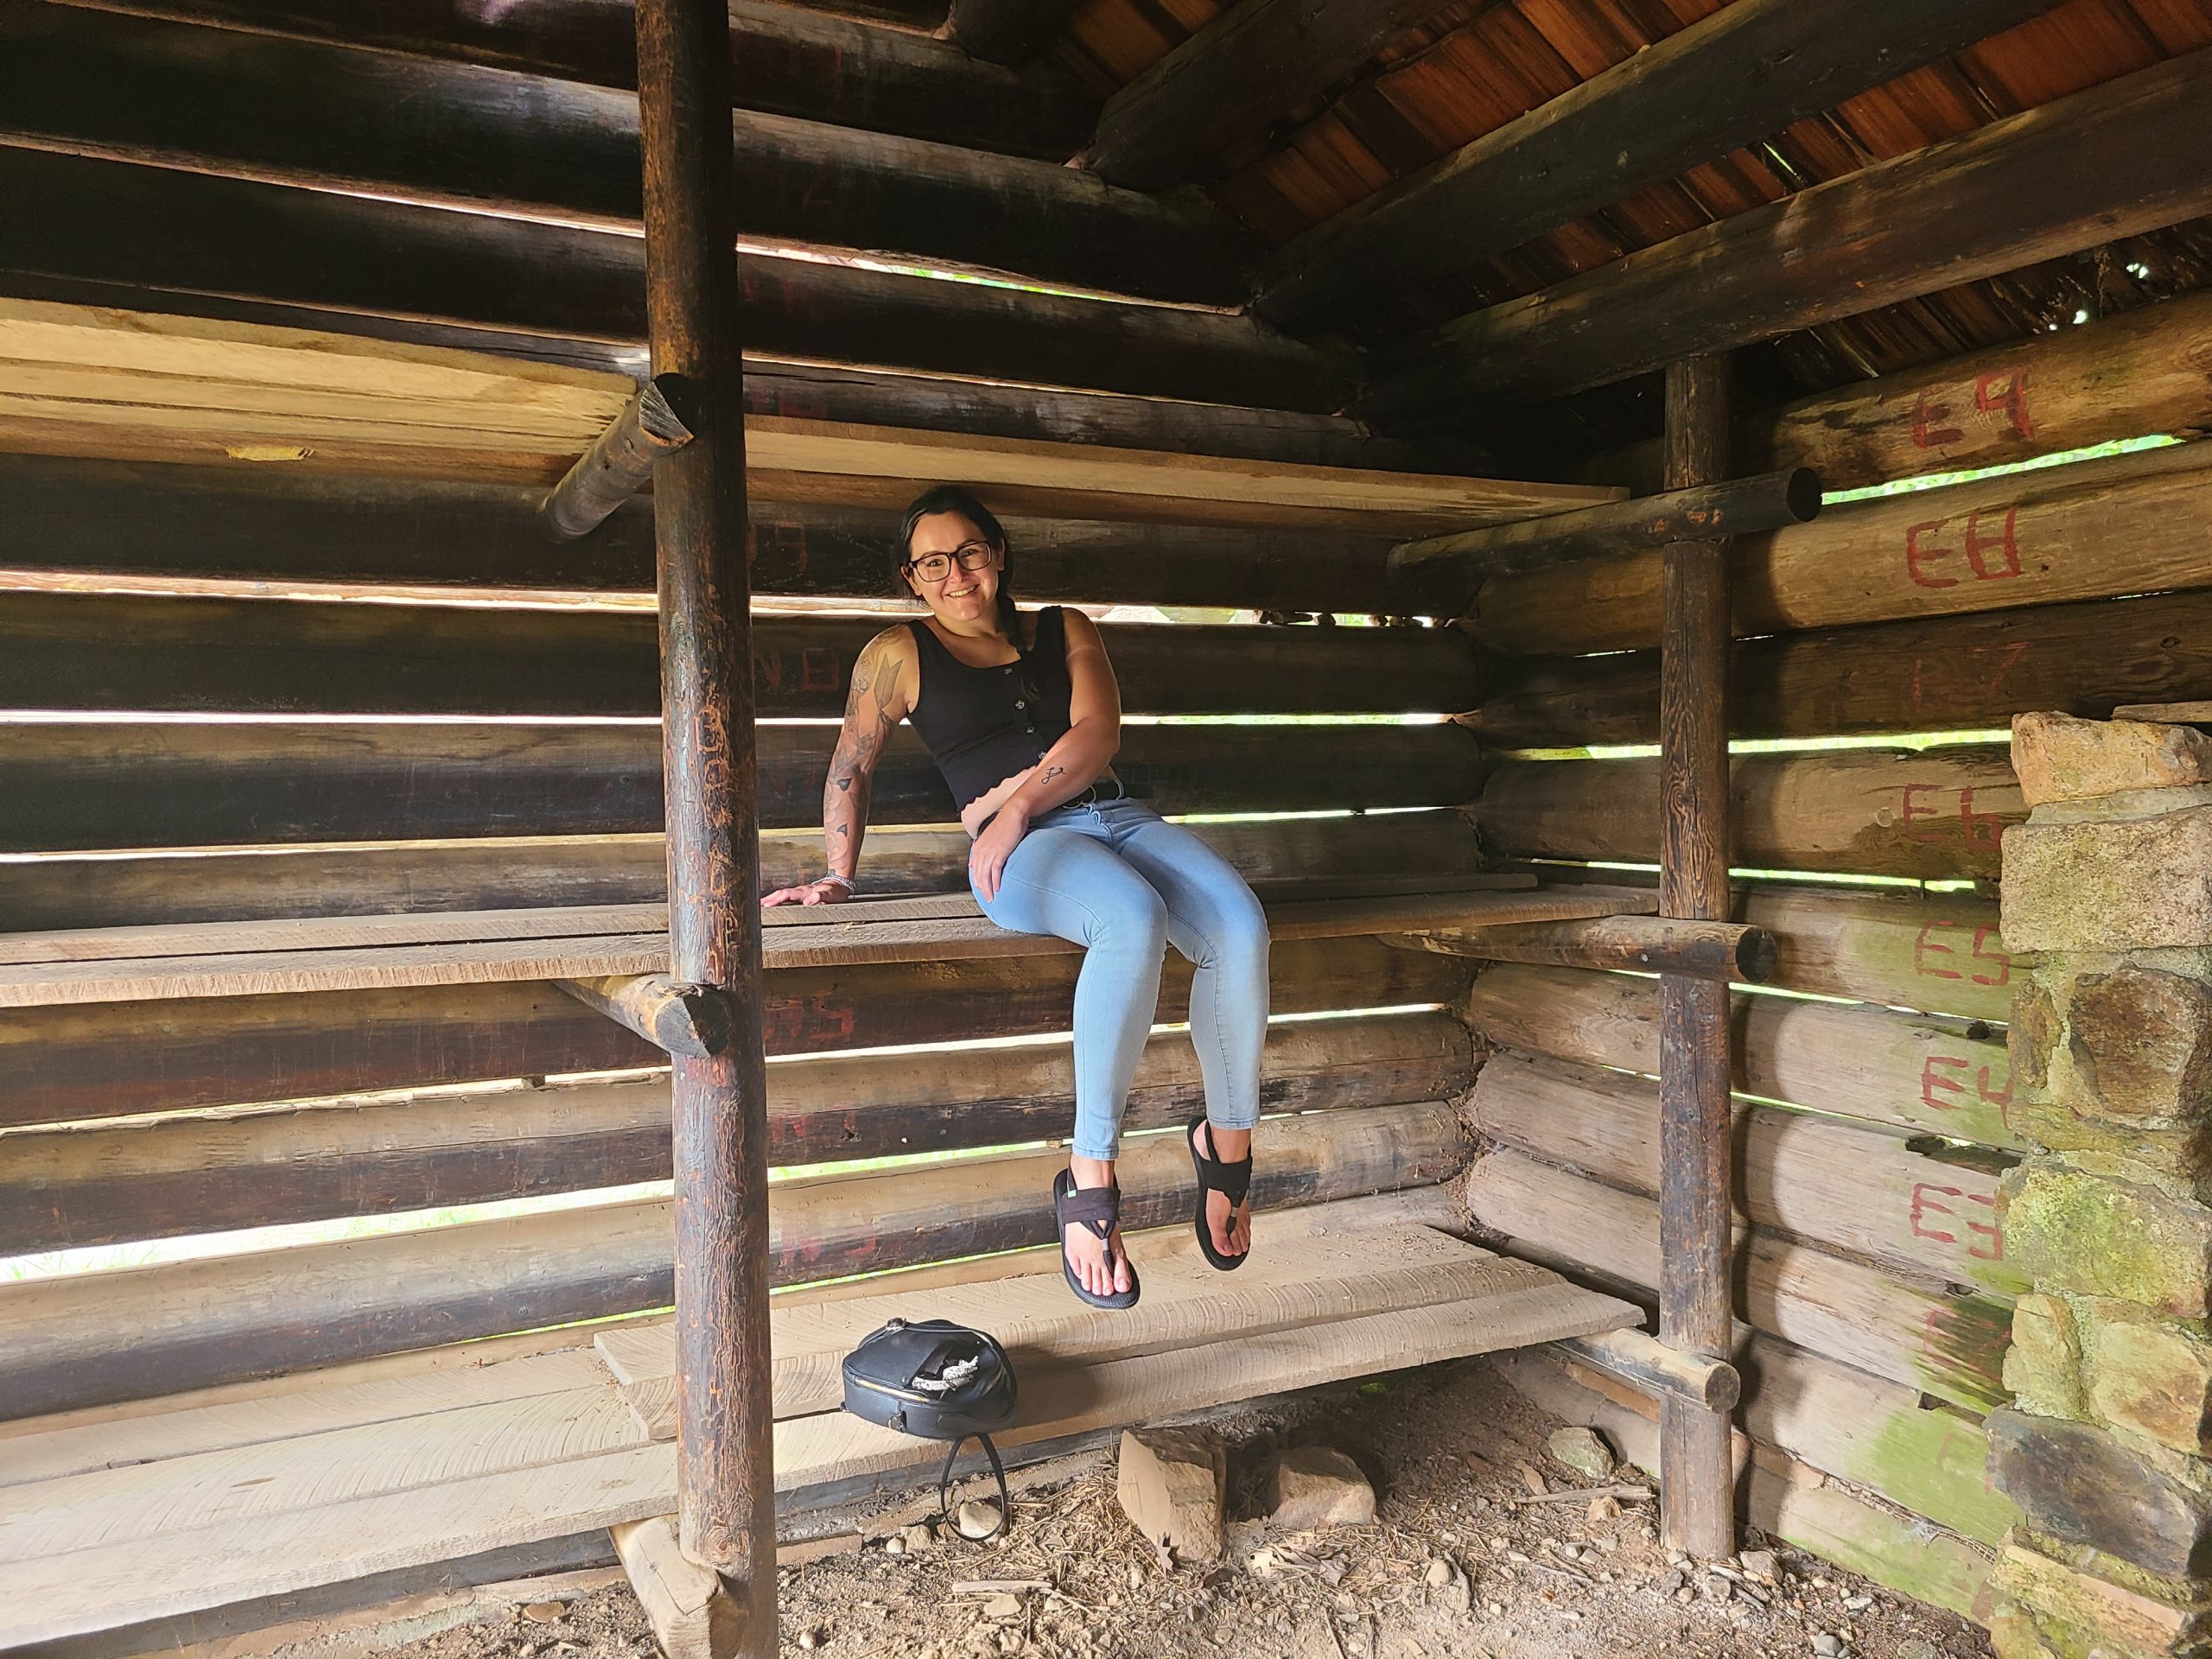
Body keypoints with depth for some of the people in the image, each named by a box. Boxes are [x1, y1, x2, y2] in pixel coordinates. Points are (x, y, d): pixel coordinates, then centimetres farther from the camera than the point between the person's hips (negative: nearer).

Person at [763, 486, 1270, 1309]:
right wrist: (838, 875, 12)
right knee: (1134, 918, -40)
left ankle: (1227, 1141, -6)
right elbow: (850, 768, 19)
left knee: (1241, 929, -28)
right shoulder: (898, 653, 17)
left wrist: (1020, 798, -9)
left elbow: (1097, 732, 4)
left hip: (1115, 815, 4)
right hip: (1020, 849, -3)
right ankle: (1089, 1179, -29)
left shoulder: (1065, 630, 21)